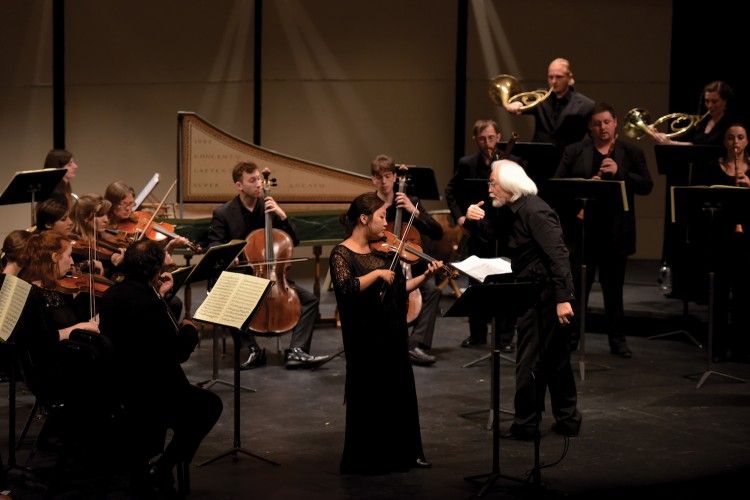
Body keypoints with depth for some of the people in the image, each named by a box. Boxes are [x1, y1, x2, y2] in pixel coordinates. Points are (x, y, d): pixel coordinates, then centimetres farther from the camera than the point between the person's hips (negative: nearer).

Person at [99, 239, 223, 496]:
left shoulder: (110, 295, -2)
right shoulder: (150, 303, -27)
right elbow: (178, 354, -21)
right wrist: (189, 330, -2)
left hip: (115, 385, 8)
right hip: (147, 390, -8)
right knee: (210, 404, 16)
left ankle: (139, 460, 35)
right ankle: (162, 467, 9)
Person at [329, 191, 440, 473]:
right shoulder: (342, 253, -10)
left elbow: (399, 289, 11)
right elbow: (346, 288, -26)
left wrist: (425, 276, 1)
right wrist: (377, 273, -25)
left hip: (393, 334, 7)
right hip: (365, 337, -7)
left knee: (400, 393, 13)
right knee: (369, 396, 2)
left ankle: (402, 453, 25)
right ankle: (365, 459, 14)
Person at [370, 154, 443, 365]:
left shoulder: (411, 203, 7)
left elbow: (437, 233, -3)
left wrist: (414, 212, -15)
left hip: (408, 267, 1)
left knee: (432, 289, -28)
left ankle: (416, 345, -29)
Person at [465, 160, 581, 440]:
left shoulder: (534, 211, -20)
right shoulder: (513, 211, 10)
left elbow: (558, 256, -25)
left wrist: (563, 298, -29)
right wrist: (479, 220, 2)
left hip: (545, 296, -10)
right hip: (533, 294, 10)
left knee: (529, 361, -1)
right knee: (554, 360, 16)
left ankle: (525, 425, 8)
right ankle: (568, 420, 25)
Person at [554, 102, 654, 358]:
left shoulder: (632, 152, 6)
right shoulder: (574, 152, 6)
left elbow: (646, 186, -3)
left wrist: (619, 172, -16)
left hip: (615, 233, 1)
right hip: (581, 230, -1)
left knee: (613, 287, 10)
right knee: (577, 285, 2)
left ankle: (617, 339, 18)